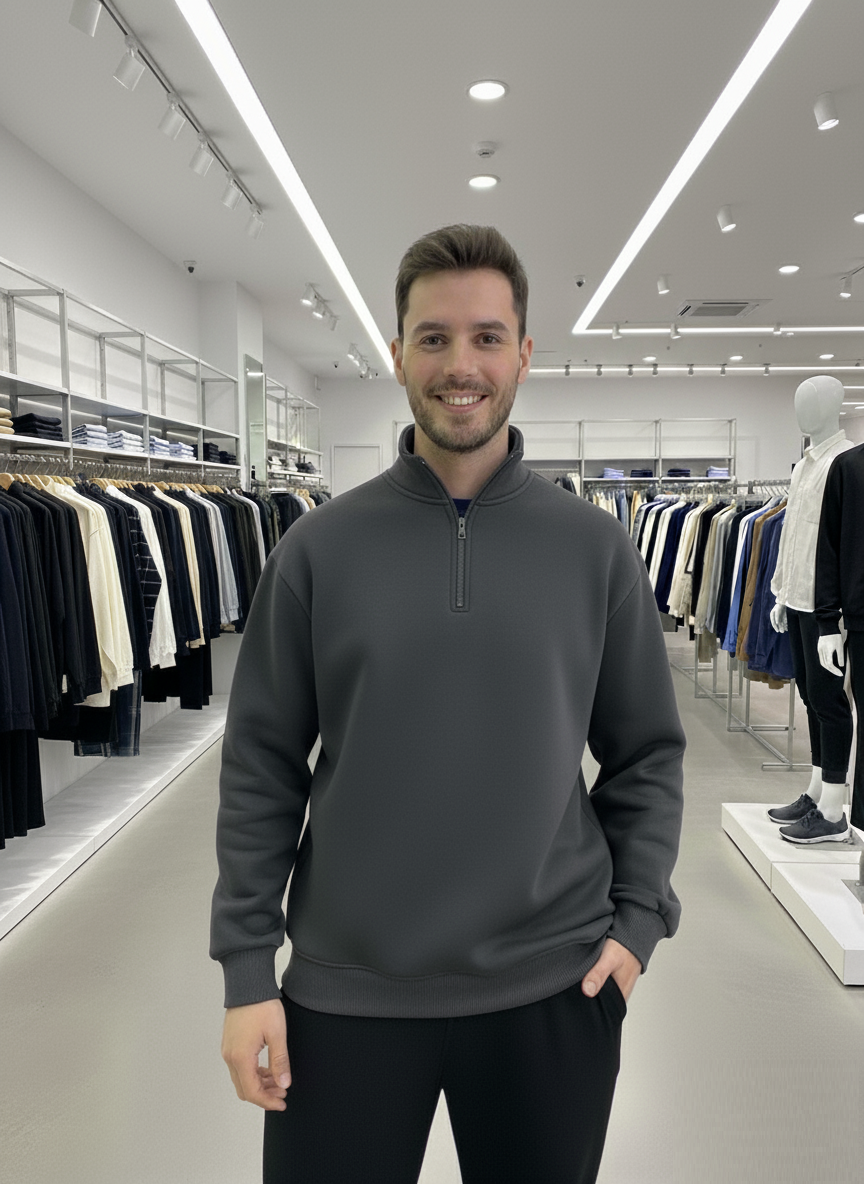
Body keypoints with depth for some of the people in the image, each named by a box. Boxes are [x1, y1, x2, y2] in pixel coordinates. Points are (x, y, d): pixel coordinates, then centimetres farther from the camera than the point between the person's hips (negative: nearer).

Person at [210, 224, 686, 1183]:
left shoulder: (595, 548, -3)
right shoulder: (318, 548, -5)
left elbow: (648, 752, 3)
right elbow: (262, 766, -3)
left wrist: (638, 917, -4)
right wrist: (247, 964, -4)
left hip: (552, 990, 1)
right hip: (343, 991, 0)